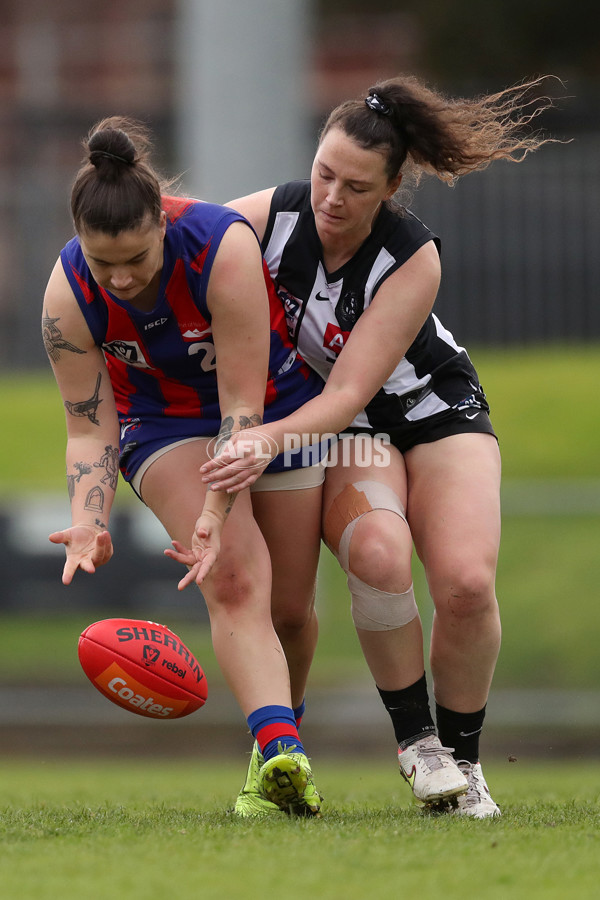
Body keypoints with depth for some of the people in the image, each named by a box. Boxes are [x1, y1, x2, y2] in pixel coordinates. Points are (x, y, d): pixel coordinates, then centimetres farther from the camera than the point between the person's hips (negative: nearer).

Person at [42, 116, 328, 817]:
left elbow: (243, 403, -32)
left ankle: (278, 736, 29)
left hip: (279, 403, 0)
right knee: (234, 578, -25)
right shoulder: (69, 296, -24)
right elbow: (89, 428, -16)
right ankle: (280, 752, -39)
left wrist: (216, 512, -39)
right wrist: (87, 522, -32)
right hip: (163, 420, 0)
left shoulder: (222, 247, -34)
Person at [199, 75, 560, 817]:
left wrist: (269, 441, -48)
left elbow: (349, 391, -31)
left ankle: (462, 758, 1)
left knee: (466, 582, -24)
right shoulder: (264, 217, -20)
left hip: (434, 409, -1)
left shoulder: (414, 260, -26)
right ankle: (414, 739, -14)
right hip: (332, 428, 1)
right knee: (376, 552, -32)